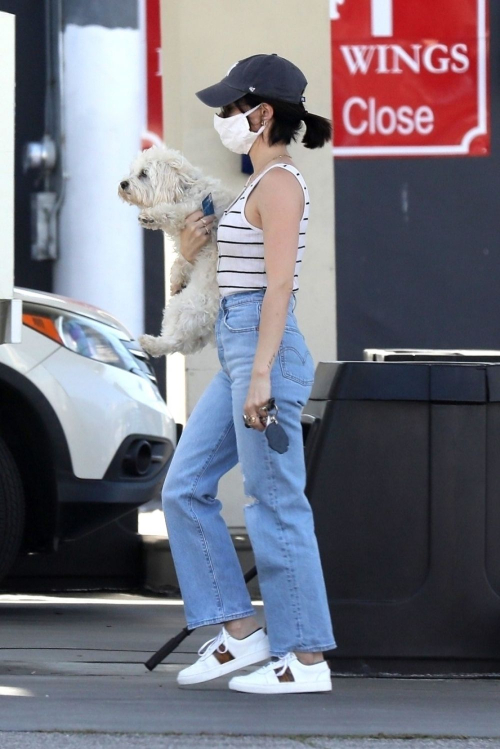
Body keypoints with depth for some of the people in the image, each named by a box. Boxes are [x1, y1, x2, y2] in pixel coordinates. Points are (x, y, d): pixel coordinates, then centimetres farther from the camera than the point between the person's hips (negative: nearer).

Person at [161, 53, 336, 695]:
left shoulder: (280, 185, -12)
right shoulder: (258, 186, 17)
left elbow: (279, 284, -19)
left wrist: (261, 375, -23)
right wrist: (192, 249, 12)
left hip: (265, 346, -10)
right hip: (235, 346, 10)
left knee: (275, 506, -5)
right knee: (185, 489, 9)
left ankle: (306, 658, 0)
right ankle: (240, 632, 12)